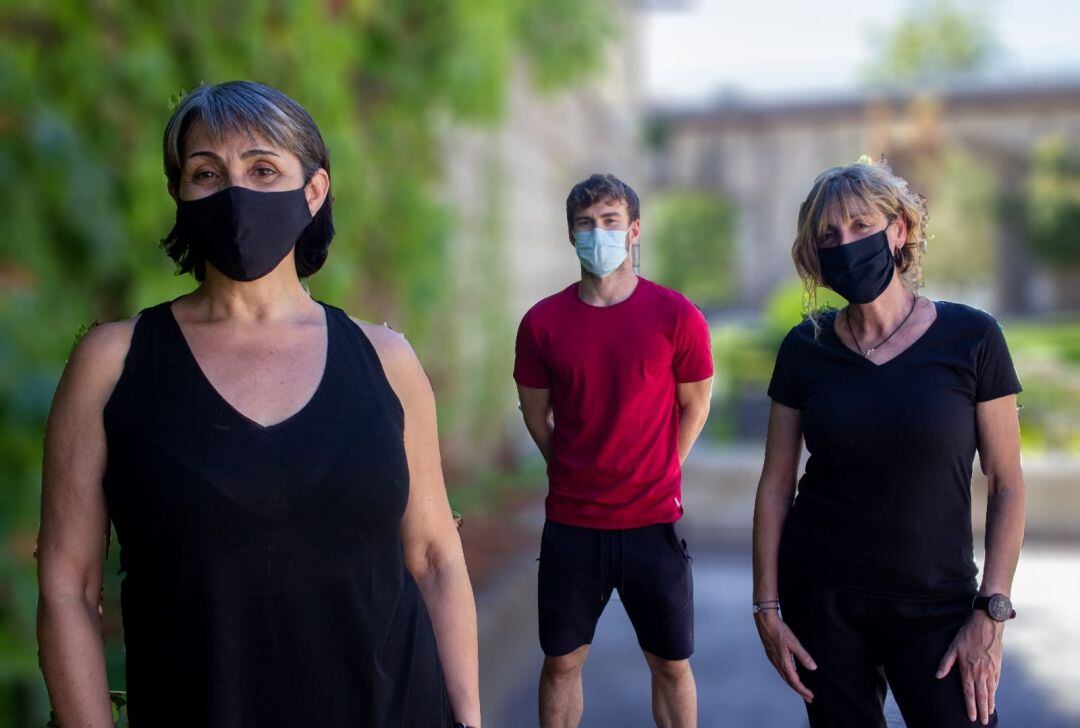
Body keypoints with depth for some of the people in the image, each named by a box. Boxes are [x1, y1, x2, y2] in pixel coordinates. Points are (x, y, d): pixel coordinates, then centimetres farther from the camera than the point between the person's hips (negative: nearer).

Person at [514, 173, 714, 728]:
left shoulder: (676, 316, -7)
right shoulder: (542, 322, -3)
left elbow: (694, 406, 5)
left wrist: (656, 476, 7)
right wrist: (576, 475, 10)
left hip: (653, 522, -1)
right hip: (570, 525, 1)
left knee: (671, 665, 11)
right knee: (561, 662, 13)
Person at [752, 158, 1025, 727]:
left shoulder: (971, 338, -7)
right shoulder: (805, 349, -2)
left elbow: (1007, 486, -4)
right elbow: (775, 486, 2)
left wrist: (991, 613, -9)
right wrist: (766, 606, -1)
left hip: (935, 603, -1)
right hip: (821, 596, 2)